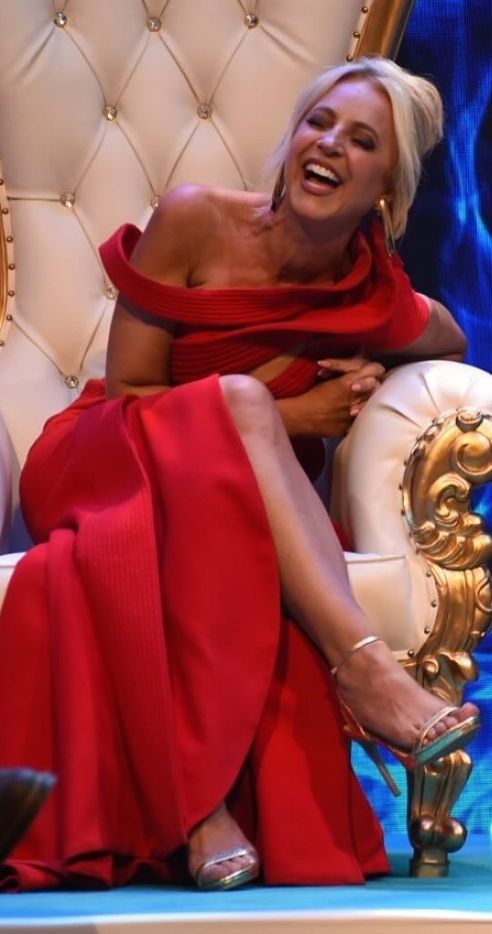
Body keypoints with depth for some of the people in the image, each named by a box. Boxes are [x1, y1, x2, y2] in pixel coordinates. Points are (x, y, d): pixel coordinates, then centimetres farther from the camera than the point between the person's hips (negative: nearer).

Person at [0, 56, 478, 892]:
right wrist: (279, 417, -16)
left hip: (244, 499, 2)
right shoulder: (194, 222, -10)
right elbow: (127, 392, -6)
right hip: (96, 469, -2)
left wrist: (367, 377, -2)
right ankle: (361, 661, -46)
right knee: (237, 399, -35)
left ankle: (205, 804, -44)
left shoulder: (379, 303, -4)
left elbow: (454, 347, 20)